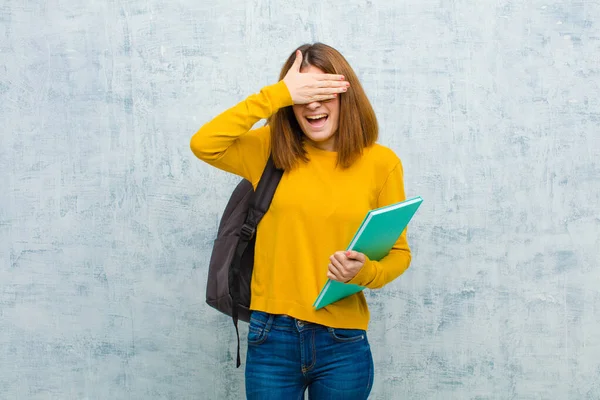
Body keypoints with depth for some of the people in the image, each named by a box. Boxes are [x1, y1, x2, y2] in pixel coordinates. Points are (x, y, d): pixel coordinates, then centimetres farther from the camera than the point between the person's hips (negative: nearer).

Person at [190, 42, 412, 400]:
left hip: (343, 344, 0)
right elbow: (203, 144, -15)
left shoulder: (381, 162, -2)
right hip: (273, 336, 0)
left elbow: (398, 253, 3)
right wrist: (278, 94, -17)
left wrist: (364, 272, -19)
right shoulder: (272, 149, 1)